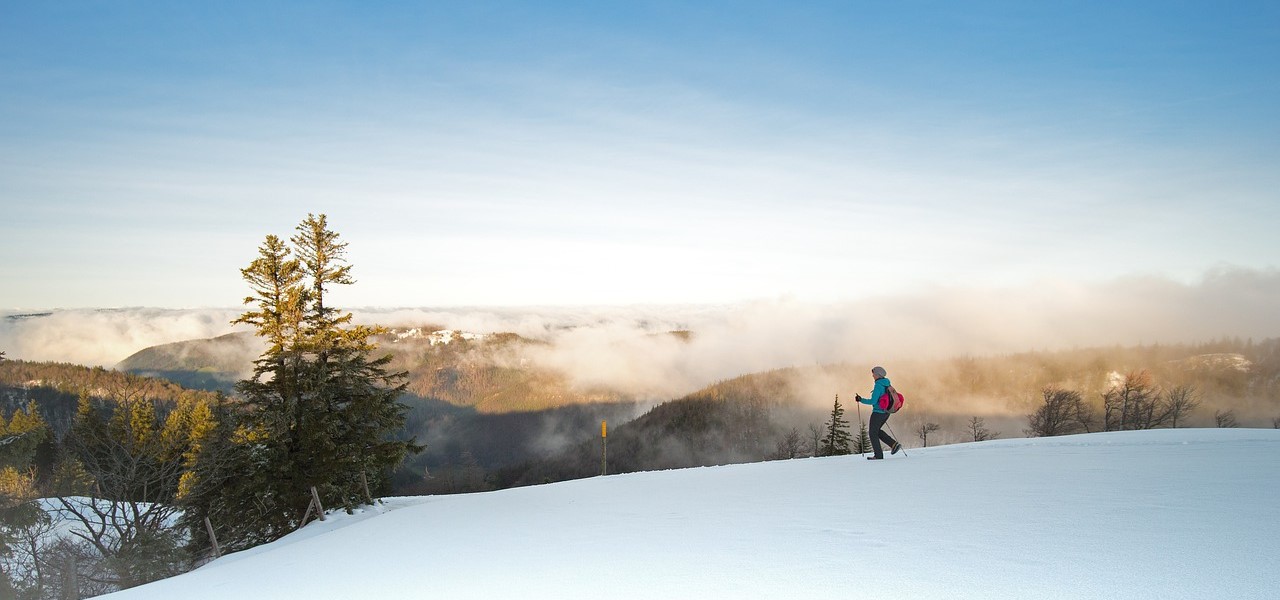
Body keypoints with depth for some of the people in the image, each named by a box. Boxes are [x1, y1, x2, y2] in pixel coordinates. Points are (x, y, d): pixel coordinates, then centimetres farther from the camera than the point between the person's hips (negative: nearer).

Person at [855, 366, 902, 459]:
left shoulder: (878, 386, -19)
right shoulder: (887, 384, 7)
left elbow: (873, 401, -23)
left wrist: (861, 400, -14)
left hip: (878, 412, -9)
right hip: (886, 412, 9)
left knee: (873, 433, 4)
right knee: (877, 430, 23)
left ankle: (878, 455, 6)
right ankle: (894, 444, 12)